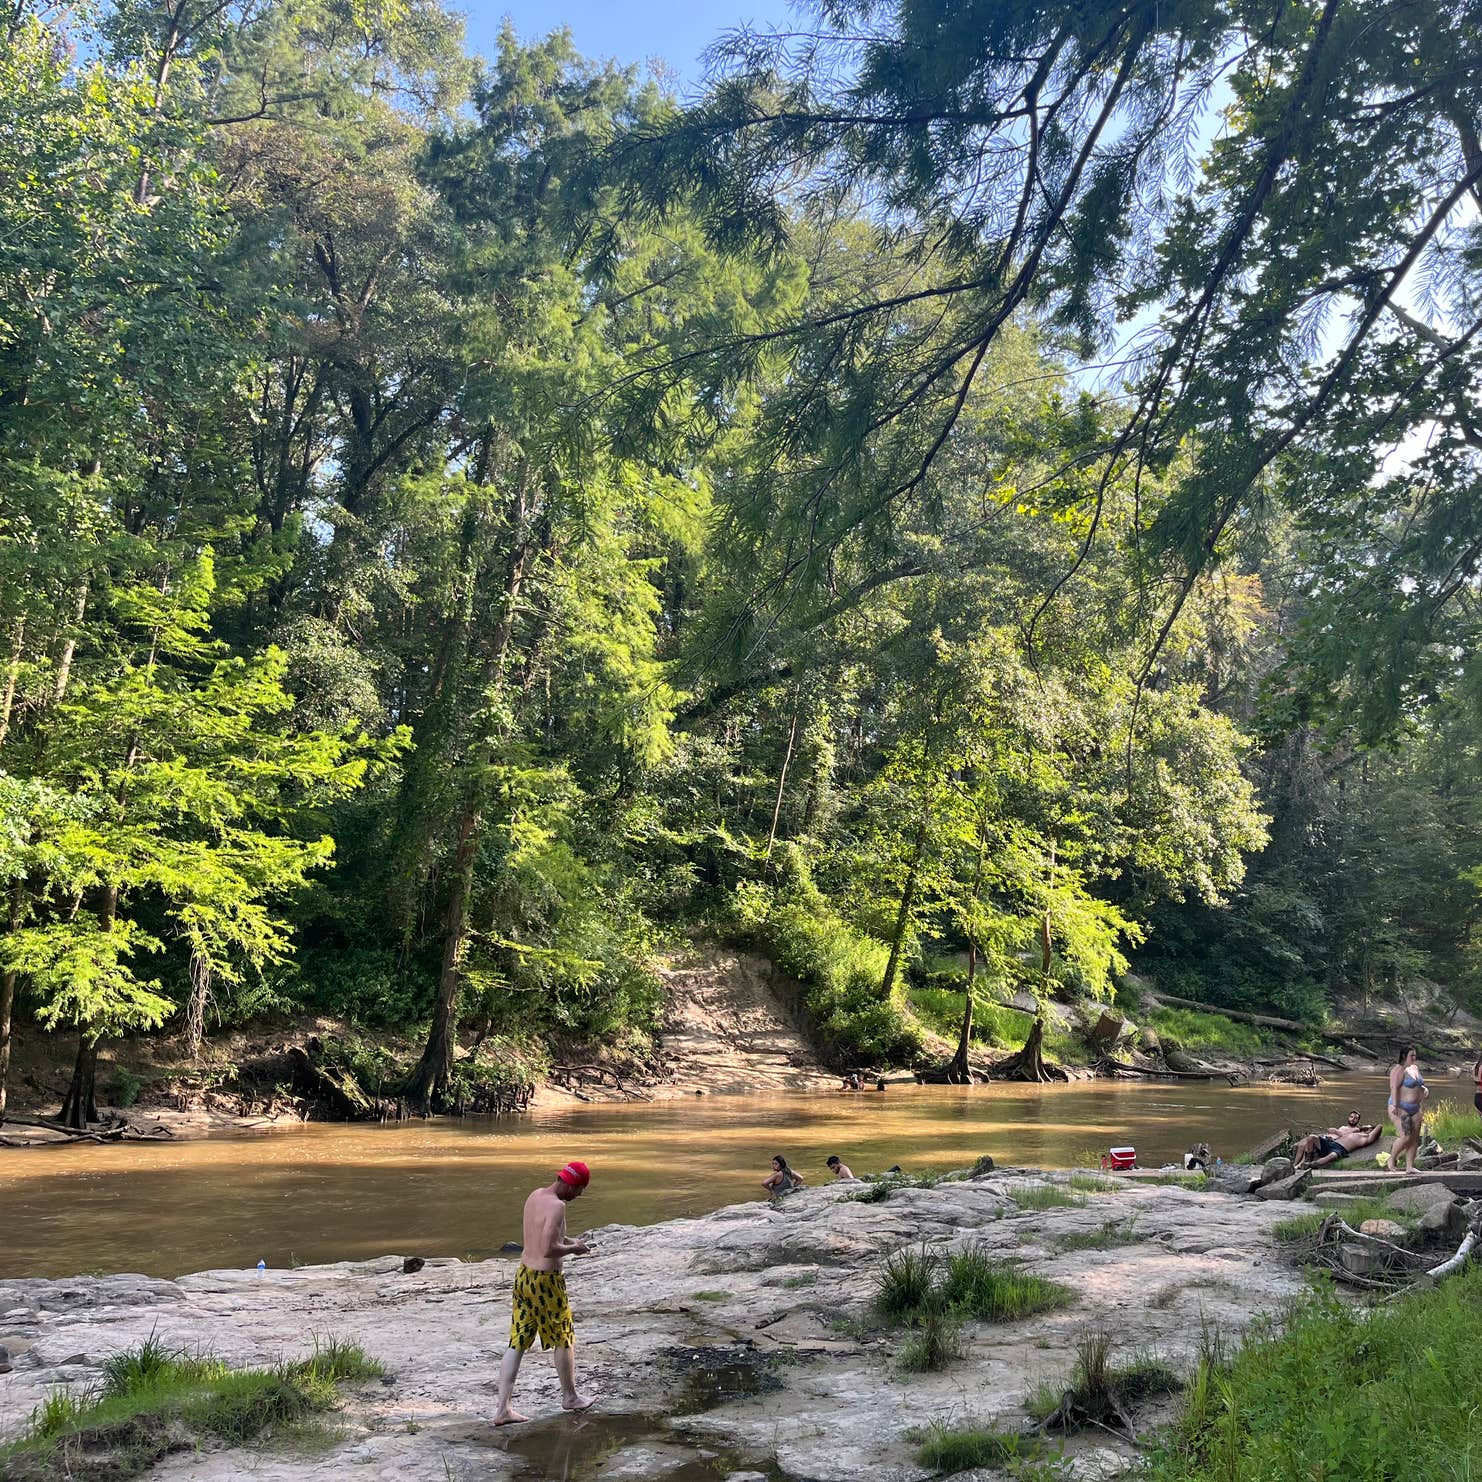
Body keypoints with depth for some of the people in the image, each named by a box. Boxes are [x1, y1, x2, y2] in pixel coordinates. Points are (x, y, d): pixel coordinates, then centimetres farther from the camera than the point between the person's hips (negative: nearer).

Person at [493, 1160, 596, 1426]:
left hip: (524, 1274, 8)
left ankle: (503, 1409, 8)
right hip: (546, 1280, -8)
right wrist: (574, 1249, -12)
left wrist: (570, 1241, 12)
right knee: (563, 1339, 14)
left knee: (516, 1344, 8)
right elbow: (548, 1250, -29)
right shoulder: (557, 1206, -23)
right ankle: (570, 1396, 31)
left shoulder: (535, 1195, 6)